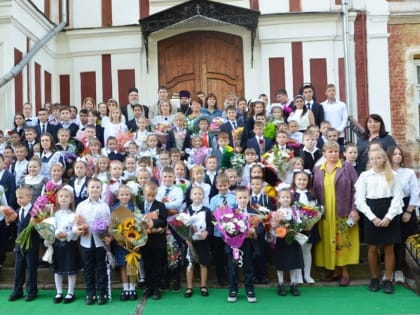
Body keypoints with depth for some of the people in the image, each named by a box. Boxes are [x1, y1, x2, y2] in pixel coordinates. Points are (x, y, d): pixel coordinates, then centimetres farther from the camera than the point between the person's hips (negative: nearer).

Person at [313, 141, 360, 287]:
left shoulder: (347, 167, 0)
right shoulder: (317, 170, 9)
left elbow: (356, 189, -3)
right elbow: (315, 192, 10)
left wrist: (355, 209, -10)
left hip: (344, 213, -3)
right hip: (325, 214, 3)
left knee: (342, 242, -1)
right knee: (328, 242, 4)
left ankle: (344, 271, 11)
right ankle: (335, 270, 16)